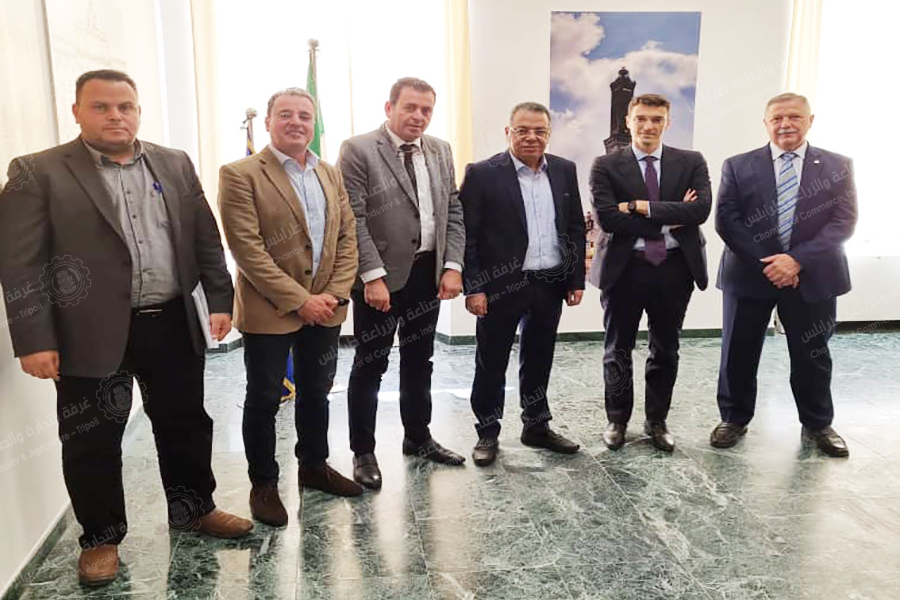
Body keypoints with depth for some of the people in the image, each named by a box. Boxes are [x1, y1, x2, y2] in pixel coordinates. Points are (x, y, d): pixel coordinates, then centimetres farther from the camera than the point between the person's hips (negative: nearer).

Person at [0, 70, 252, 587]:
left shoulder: (176, 165, 8)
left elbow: (206, 238, 10)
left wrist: (221, 300, 6)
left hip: (173, 323, 4)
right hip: (92, 333, -3)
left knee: (186, 422, 15)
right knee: (92, 441, 9)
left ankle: (195, 508, 35)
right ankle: (101, 537, 29)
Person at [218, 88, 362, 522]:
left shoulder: (331, 175, 10)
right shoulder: (240, 174, -9)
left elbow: (347, 236, 8)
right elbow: (247, 248, -16)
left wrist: (335, 293, -6)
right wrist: (299, 300, -17)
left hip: (325, 308, 6)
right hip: (269, 311, -5)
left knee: (316, 393, 18)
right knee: (264, 400, 7)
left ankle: (314, 466, 36)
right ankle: (263, 483, 24)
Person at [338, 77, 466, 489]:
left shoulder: (440, 151, 9)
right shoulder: (358, 150, -8)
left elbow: (453, 212, 9)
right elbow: (354, 220, -14)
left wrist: (452, 265, -1)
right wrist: (373, 276, -19)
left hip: (429, 274, 6)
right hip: (381, 277, -5)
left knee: (419, 361, 17)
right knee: (370, 366, 5)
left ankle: (418, 437, 33)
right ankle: (363, 452, 19)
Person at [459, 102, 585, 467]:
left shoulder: (564, 171, 7)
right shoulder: (483, 174, -8)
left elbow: (576, 229, 11)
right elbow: (467, 235, -9)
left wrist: (576, 279, 7)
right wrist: (473, 288, -13)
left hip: (551, 285, 4)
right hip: (501, 286, -4)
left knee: (539, 361, 17)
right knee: (491, 364, 7)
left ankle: (537, 427, 33)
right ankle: (487, 434, 23)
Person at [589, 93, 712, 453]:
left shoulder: (692, 163, 4)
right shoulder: (606, 166, -2)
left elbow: (701, 209, -12)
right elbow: (607, 218, -16)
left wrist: (641, 206, -17)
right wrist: (670, 217, -13)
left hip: (675, 268, 2)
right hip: (624, 268, -2)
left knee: (666, 350, 13)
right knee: (618, 350, 10)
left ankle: (656, 421, 30)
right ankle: (617, 420, 28)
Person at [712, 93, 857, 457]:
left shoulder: (838, 166, 3)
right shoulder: (738, 166, 2)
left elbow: (844, 221, -5)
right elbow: (726, 221, -5)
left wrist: (798, 260, -18)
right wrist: (765, 262, -14)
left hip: (812, 276, 1)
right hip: (750, 274, 0)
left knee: (812, 355, 13)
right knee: (739, 354, 7)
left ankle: (817, 425, 32)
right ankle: (734, 419, 26)